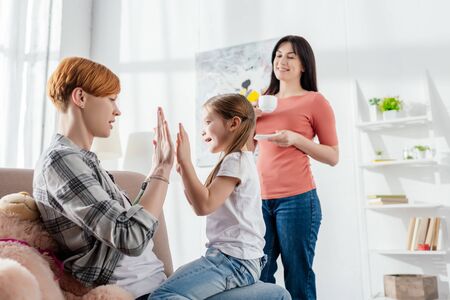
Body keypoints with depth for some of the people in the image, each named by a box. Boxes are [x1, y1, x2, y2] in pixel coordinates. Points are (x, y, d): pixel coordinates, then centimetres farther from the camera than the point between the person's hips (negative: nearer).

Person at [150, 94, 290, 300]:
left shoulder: (236, 161, -13)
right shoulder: (237, 160, 17)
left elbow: (204, 205, -23)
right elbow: (200, 203, 19)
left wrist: (185, 160, -19)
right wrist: (181, 167, 10)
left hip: (235, 261, -10)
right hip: (231, 257, 10)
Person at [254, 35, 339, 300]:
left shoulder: (315, 101, -1)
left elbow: (333, 156, -2)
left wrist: (296, 139, -15)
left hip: (297, 199, -5)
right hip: (260, 199, 5)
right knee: (258, 276, 10)